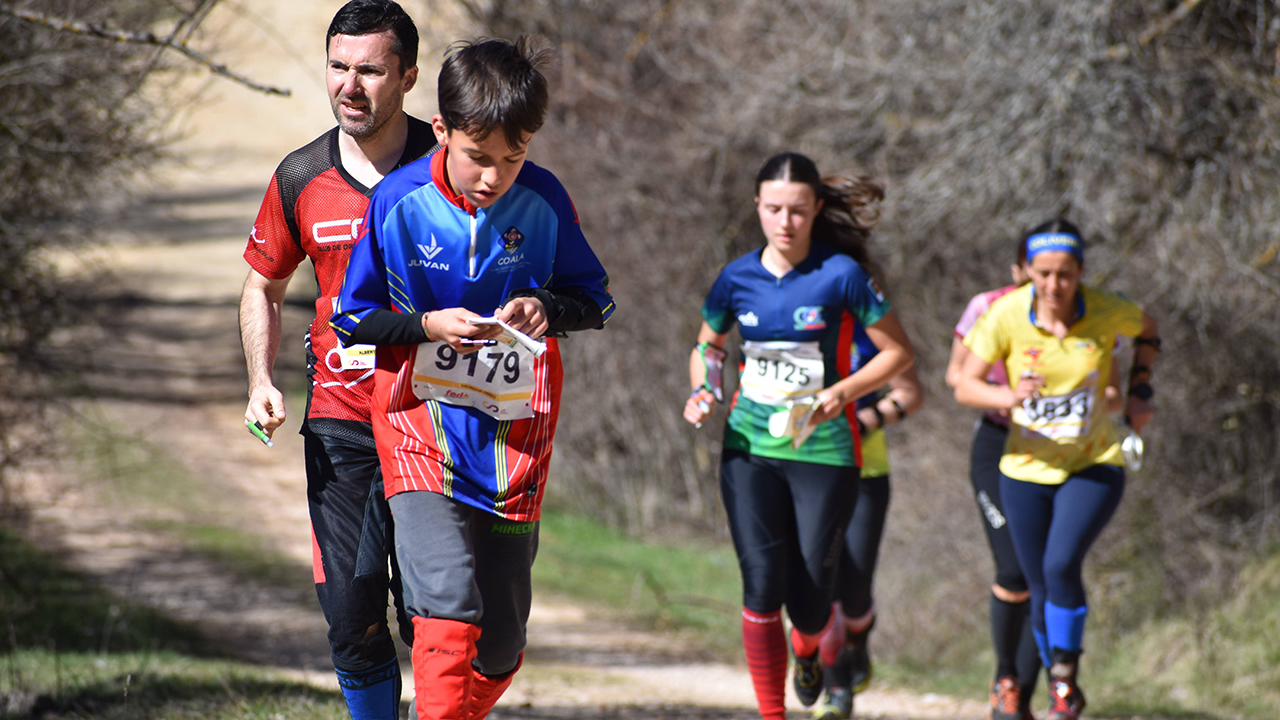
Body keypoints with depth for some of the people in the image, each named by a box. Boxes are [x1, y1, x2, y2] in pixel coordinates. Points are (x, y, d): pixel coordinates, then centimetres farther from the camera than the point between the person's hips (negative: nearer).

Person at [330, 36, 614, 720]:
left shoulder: (542, 201, -4)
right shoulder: (399, 201, -8)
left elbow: (596, 299, 8)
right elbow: (352, 316, 1)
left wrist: (545, 309, -15)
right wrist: (429, 326, -17)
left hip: (513, 431, 3)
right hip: (420, 421, -3)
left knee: (499, 644, 8)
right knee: (448, 609, -24)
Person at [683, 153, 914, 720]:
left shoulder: (841, 275, -8)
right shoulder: (738, 278, 2)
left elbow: (898, 352, -2)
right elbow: (707, 345, 20)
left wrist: (843, 392, -16)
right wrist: (702, 390, -1)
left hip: (823, 449, -2)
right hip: (749, 446, 2)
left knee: (807, 598, 1)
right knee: (761, 584, -13)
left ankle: (807, 647, 39)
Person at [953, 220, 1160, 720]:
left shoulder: (1107, 313, -12)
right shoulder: (1006, 314, -13)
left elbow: (1147, 330, 12)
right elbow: (964, 386, -11)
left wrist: (1139, 392, 3)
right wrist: (1005, 397, -30)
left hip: (1093, 466, -1)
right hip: (1026, 471, 1)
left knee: (1061, 565, -23)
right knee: (1040, 591, 5)